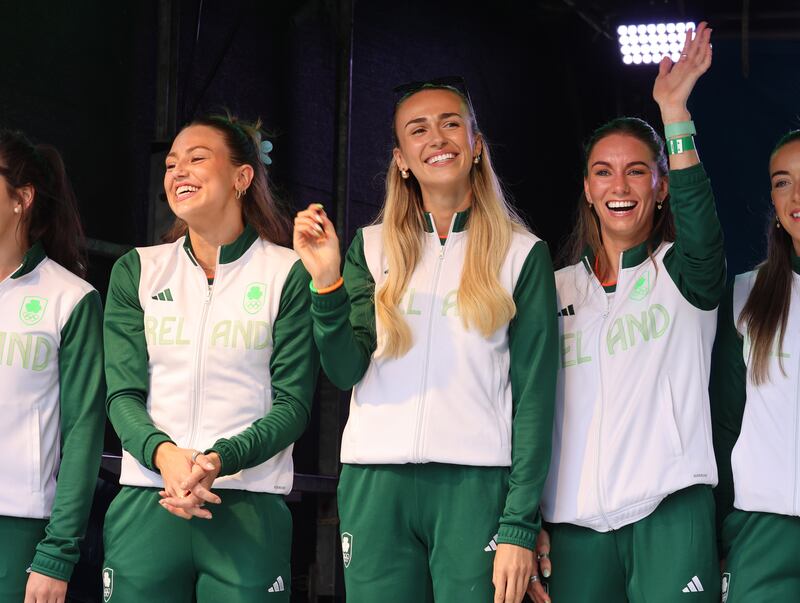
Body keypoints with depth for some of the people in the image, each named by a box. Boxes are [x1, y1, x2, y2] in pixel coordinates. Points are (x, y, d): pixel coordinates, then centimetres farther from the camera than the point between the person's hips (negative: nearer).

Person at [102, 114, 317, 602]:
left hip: (249, 507, -2)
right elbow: (124, 394, 5)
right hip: (146, 504, 2)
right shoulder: (137, 272, 12)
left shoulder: (288, 273, 3)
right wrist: (163, 452, -16)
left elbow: (293, 402, -2)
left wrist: (221, 460, -19)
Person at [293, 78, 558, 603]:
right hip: (375, 481, 2)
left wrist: (521, 525, -6)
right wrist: (327, 283, -15)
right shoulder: (372, 248, 12)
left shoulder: (521, 253, 6)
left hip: (477, 485, -2)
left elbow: (536, 396, 1)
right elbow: (347, 371, 1)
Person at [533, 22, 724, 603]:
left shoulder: (681, 272, 7)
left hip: (671, 511, -3)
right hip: (576, 525, 3)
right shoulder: (557, 290, 16)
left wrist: (674, 110, -25)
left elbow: (702, 231, -18)